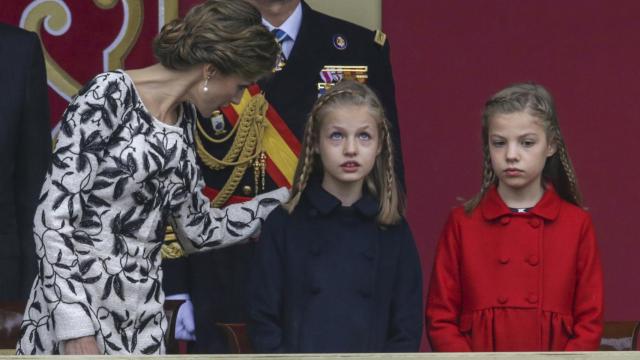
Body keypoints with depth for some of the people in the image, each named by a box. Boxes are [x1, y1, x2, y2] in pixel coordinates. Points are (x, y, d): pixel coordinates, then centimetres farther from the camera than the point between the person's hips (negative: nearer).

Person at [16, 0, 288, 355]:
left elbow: (198, 230, 17)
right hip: (78, 306, -7)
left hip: (143, 321, 7)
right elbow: (52, 216, -17)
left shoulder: (182, 120, 11)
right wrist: (74, 326, -21)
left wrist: (291, 198, 17)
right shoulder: (110, 95, -12)